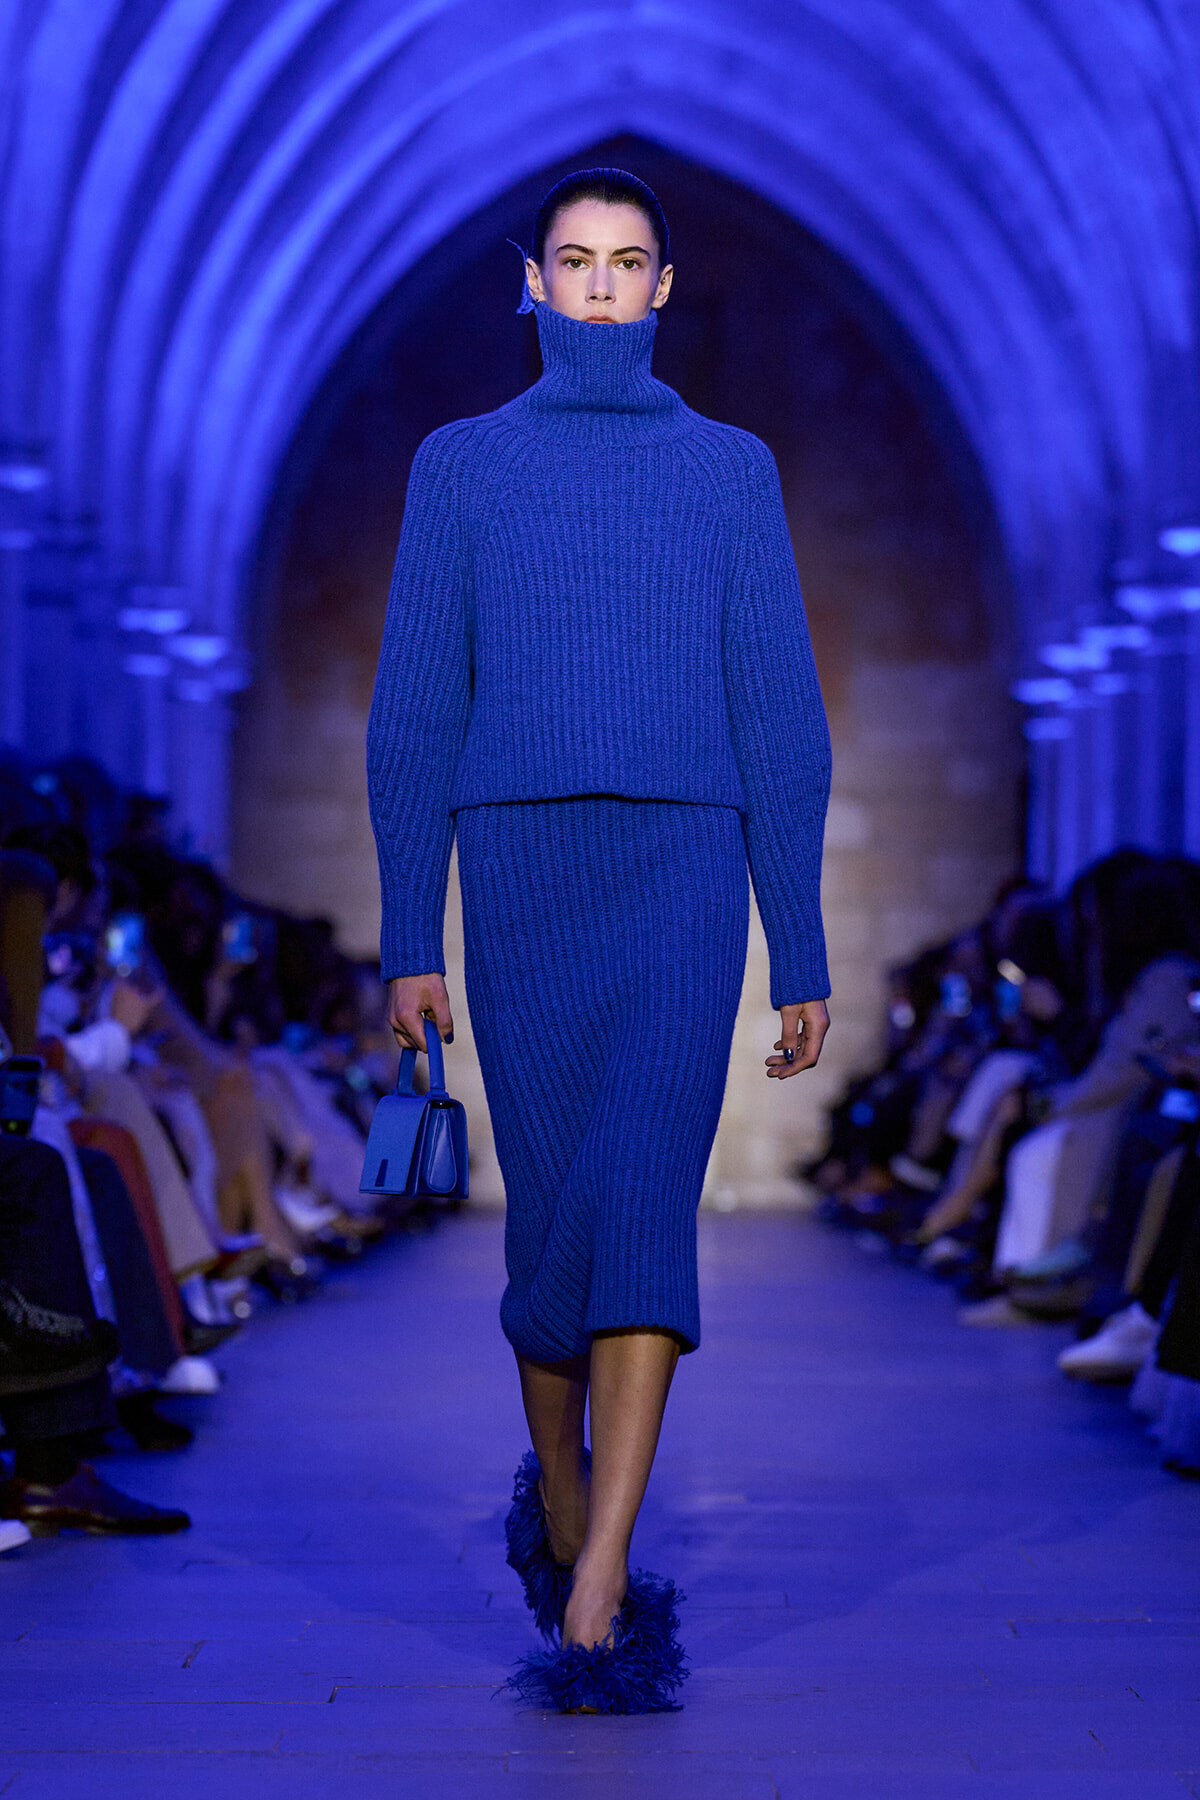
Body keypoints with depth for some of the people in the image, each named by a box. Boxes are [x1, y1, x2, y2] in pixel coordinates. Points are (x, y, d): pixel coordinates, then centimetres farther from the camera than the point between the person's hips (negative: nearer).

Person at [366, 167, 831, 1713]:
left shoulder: (732, 469, 11)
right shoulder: (461, 465, 11)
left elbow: (781, 721, 10)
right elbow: (411, 715, 9)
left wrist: (801, 952, 6)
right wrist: (408, 939, 2)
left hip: (683, 871, -1)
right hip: (518, 872, 1)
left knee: (642, 1199, -14)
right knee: (546, 1213, 4)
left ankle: (598, 1589, -18)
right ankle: (559, 1494, 29)